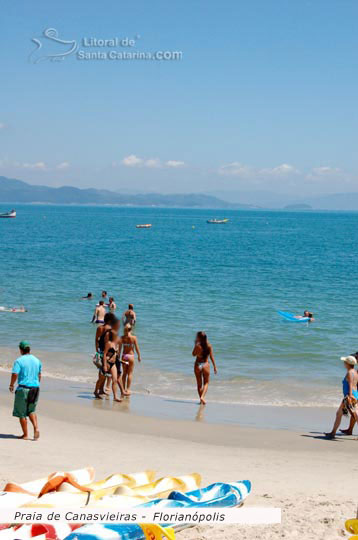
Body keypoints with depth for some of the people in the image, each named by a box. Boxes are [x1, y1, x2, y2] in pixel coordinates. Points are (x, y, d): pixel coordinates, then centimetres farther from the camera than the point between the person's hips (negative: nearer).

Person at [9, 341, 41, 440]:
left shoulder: (19, 361, -10)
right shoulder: (37, 360, 8)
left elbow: (15, 374, -17)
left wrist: (11, 385, -1)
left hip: (23, 388, -5)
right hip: (35, 388, 5)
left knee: (21, 413, 7)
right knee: (31, 411, 19)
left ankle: (25, 435, 11)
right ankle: (36, 428, -2)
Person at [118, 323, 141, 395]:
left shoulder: (122, 338, -6)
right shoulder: (134, 338, -12)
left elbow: (119, 348, -4)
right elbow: (137, 348, -7)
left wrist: (119, 357, 5)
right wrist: (139, 356, 6)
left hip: (124, 356, 3)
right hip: (131, 355, -3)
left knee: (124, 373, 15)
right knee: (130, 373, 6)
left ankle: (124, 389, 19)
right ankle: (128, 389, 4)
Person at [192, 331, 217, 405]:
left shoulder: (197, 346, -11)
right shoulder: (209, 346, -6)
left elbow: (193, 354, 4)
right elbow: (211, 357, -4)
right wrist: (215, 366, 3)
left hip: (197, 365, 0)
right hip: (206, 365, 0)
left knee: (199, 384, 14)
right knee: (206, 383, 12)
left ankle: (201, 399, 17)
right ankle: (202, 397, -10)